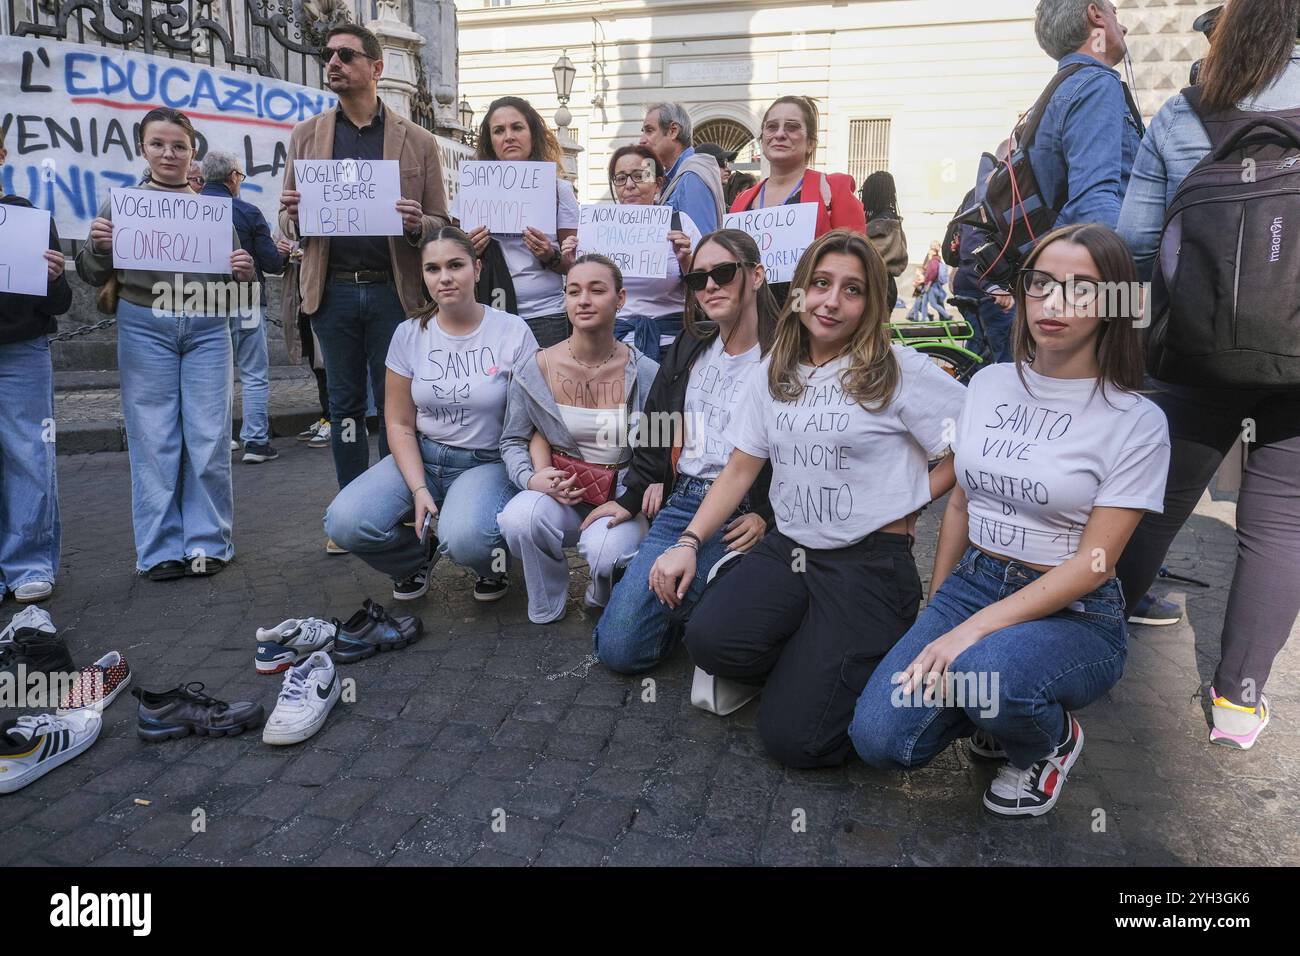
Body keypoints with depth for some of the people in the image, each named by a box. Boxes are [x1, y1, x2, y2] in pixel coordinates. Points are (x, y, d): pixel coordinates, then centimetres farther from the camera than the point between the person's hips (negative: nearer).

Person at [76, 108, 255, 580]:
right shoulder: (121, 203, 7)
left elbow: (233, 279, 13)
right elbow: (94, 276, 9)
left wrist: (244, 271, -9)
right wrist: (97, 248, -12)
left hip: (207, 327, 1)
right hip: (144, 328, 0)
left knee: (209, 439, 1)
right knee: (154, 440, 2)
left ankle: (208, 542, 13)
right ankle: (161, 548, 12)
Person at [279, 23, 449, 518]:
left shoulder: (418, 142, 5)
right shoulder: (305, 136, 11)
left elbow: (441, 226, 6)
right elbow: (288, 227, 13)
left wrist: (416, 224, -17)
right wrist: (294, 215, -11)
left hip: (394, 290, -2)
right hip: (333, 290, 2)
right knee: (345, 405, 9)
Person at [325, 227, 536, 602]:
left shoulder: (513, 332, -8)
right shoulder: (409, 334, 0)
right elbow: (400, 424, 3)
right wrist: (419, 489, -10)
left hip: (488, 462, -3)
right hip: (421, 457, 3)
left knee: (464, 538, -35)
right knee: (344, 523, -21)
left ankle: (491, 559, 5)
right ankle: (419, 555, 12)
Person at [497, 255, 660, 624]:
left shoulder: (645, 374, -7)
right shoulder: (537, 370, -4)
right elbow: (513, 440, 7)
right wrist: (532, 478, -14)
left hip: (623, 496, -1)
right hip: (559, 493, 1)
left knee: (606, 551, -33)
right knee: (519, 518, -32)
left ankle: (605, 601, 9)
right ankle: (546, 609, 0)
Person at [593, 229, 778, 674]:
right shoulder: (689, 348, 13)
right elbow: (655, 427, 20)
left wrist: (767, 516, -16)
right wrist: (633, 497, 15)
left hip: (744, 516, -5)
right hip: (680, 503, 5)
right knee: (616, 645, -5)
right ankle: (690, 606, 22)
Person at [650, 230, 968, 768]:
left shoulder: (901, 371, -5)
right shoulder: (773, 373, 10)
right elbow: (740, 470, 11)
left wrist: (910, 500, -7)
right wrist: (689, 543, 1)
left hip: (869, 562, -5)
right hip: (787, 550, 5)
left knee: (793, 738, -14)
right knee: (708, 639, -25)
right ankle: (811, 662, 7)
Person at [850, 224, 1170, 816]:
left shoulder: (1137, 423, -9)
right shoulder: (989, 384, 5)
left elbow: (1093, 562, -14)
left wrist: (974, 630, -23)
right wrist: (933, 613, 10)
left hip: (1074, 613, -3)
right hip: (971, 582, 3)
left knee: (986, 669, -37)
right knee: (879, 739, -17)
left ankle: (1052, 738, 0)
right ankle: (991, 708, 15)